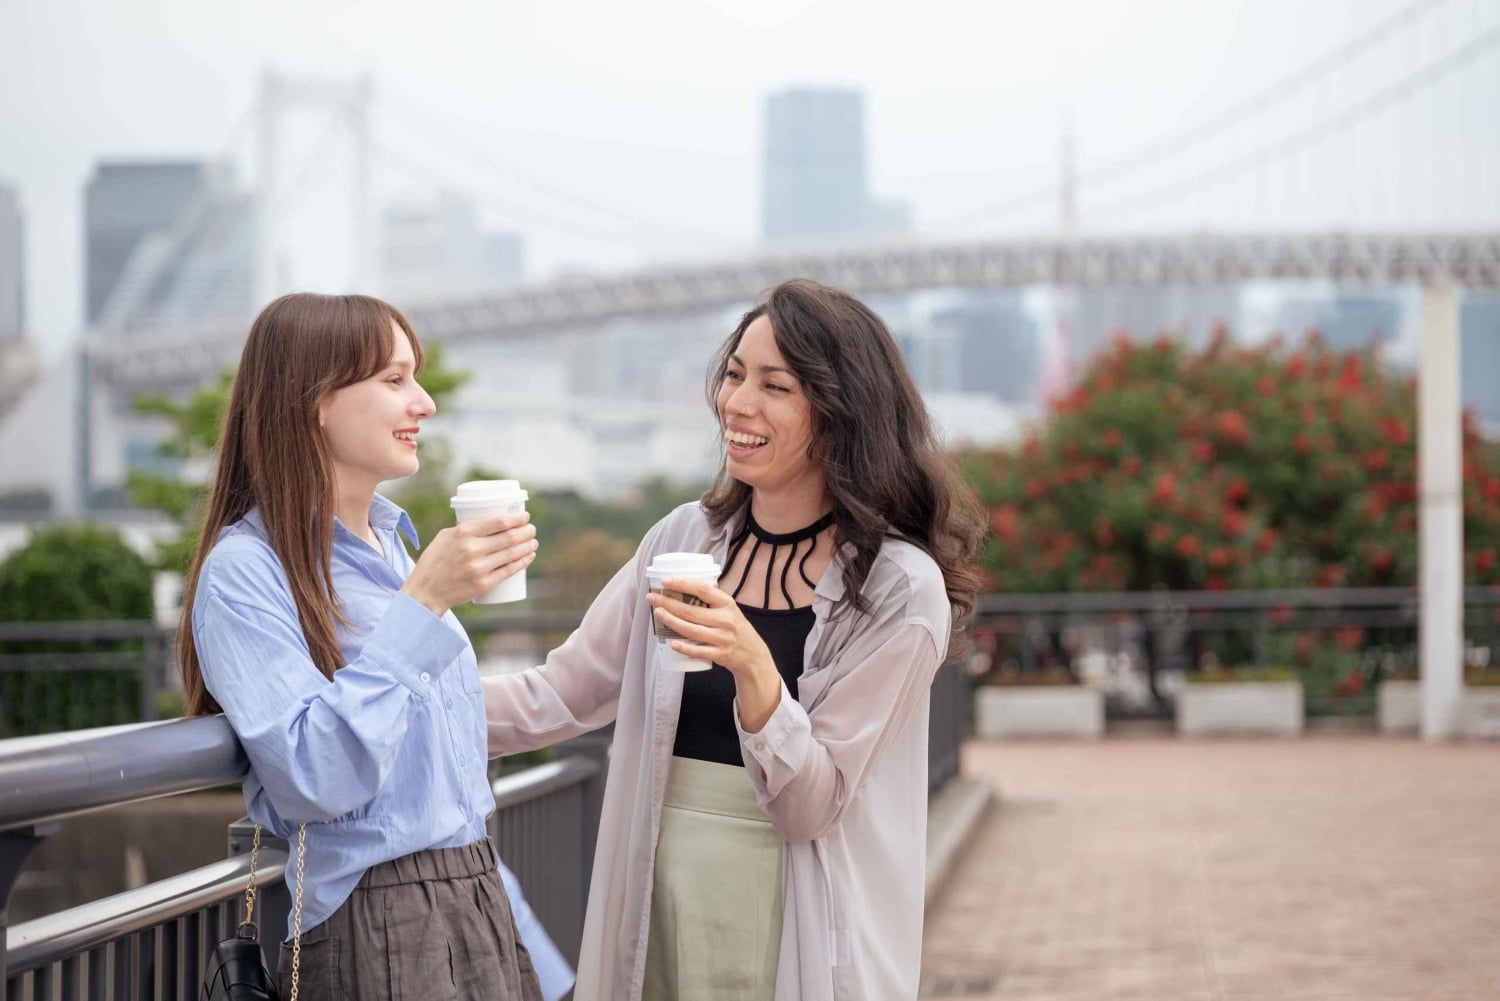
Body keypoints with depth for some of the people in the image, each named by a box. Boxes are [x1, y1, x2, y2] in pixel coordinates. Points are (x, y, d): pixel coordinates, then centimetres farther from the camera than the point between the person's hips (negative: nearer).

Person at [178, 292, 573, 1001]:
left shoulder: (392, 544, 11)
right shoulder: (244, 570, -12)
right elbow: (316, 780, -23)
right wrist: (422, 602, -24)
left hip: (479, 908, 7)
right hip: (373, 935, -7)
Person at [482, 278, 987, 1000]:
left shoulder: (901, 591, -12)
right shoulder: (684, 538, 3)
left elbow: (809, 807, -14)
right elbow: (556, 697, 4)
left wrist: (752, 669, -30)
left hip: (795, 935, -4)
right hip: (661, 909, 4)